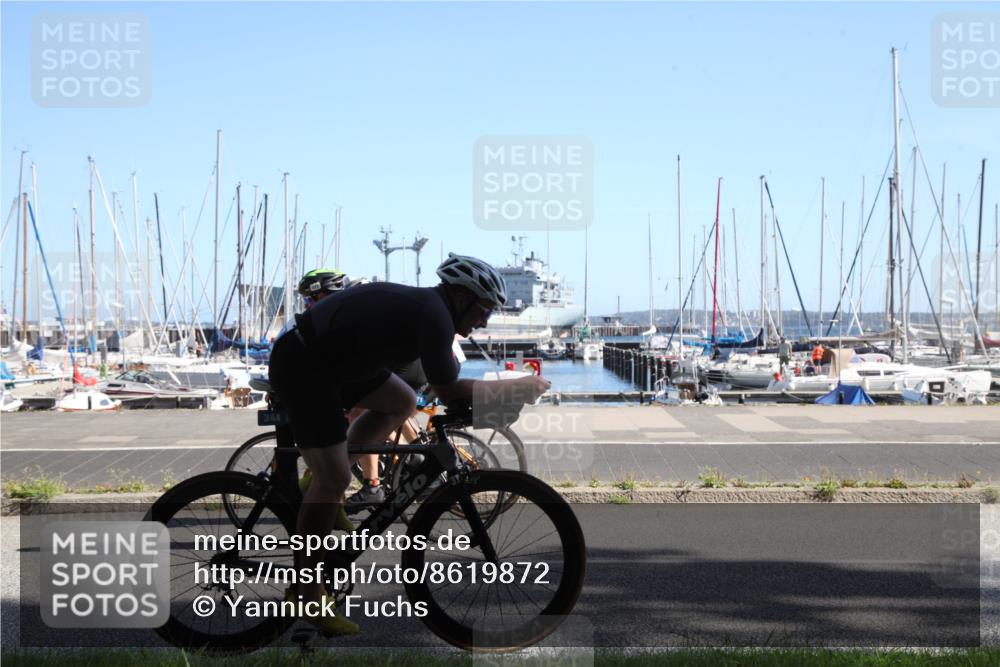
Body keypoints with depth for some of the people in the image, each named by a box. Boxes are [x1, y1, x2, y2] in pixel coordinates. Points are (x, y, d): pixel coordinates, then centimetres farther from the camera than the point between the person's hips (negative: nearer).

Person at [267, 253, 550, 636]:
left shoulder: (422, 303, 12)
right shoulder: (434, 315, -17)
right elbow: (448, 391, -15)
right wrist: (516, 388, -7)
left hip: (329, 359, 10)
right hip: (300, 366, -10)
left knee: (401, 402, 16)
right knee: (333, 478, -10)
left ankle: (325, 490, 17)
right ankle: (307, 596, 0)